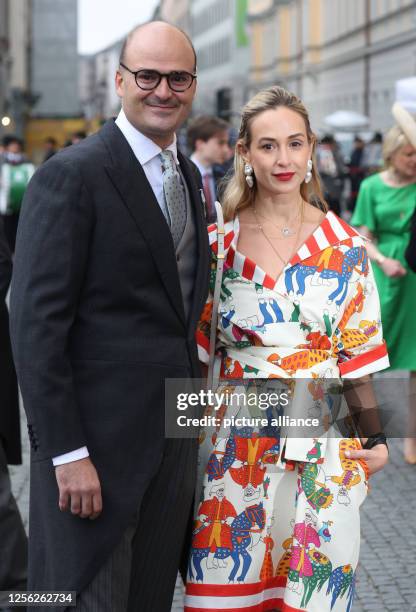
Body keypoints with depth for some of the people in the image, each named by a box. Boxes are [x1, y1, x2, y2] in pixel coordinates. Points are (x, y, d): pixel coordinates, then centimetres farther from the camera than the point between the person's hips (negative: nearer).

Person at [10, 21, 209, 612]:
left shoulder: (189, 176, 12)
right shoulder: (72, 175, -14)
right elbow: (36, 324, -17)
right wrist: (67, 453, -20)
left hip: (173, 436, 7)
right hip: (99, 439, -7)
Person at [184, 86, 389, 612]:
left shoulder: (345, 247, 0)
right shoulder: (217, 244, 1)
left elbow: (358, 352, 3)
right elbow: (197, 349, 6)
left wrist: (374, 437, -3)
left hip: (322, 447, 0)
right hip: (236, 444, 0)